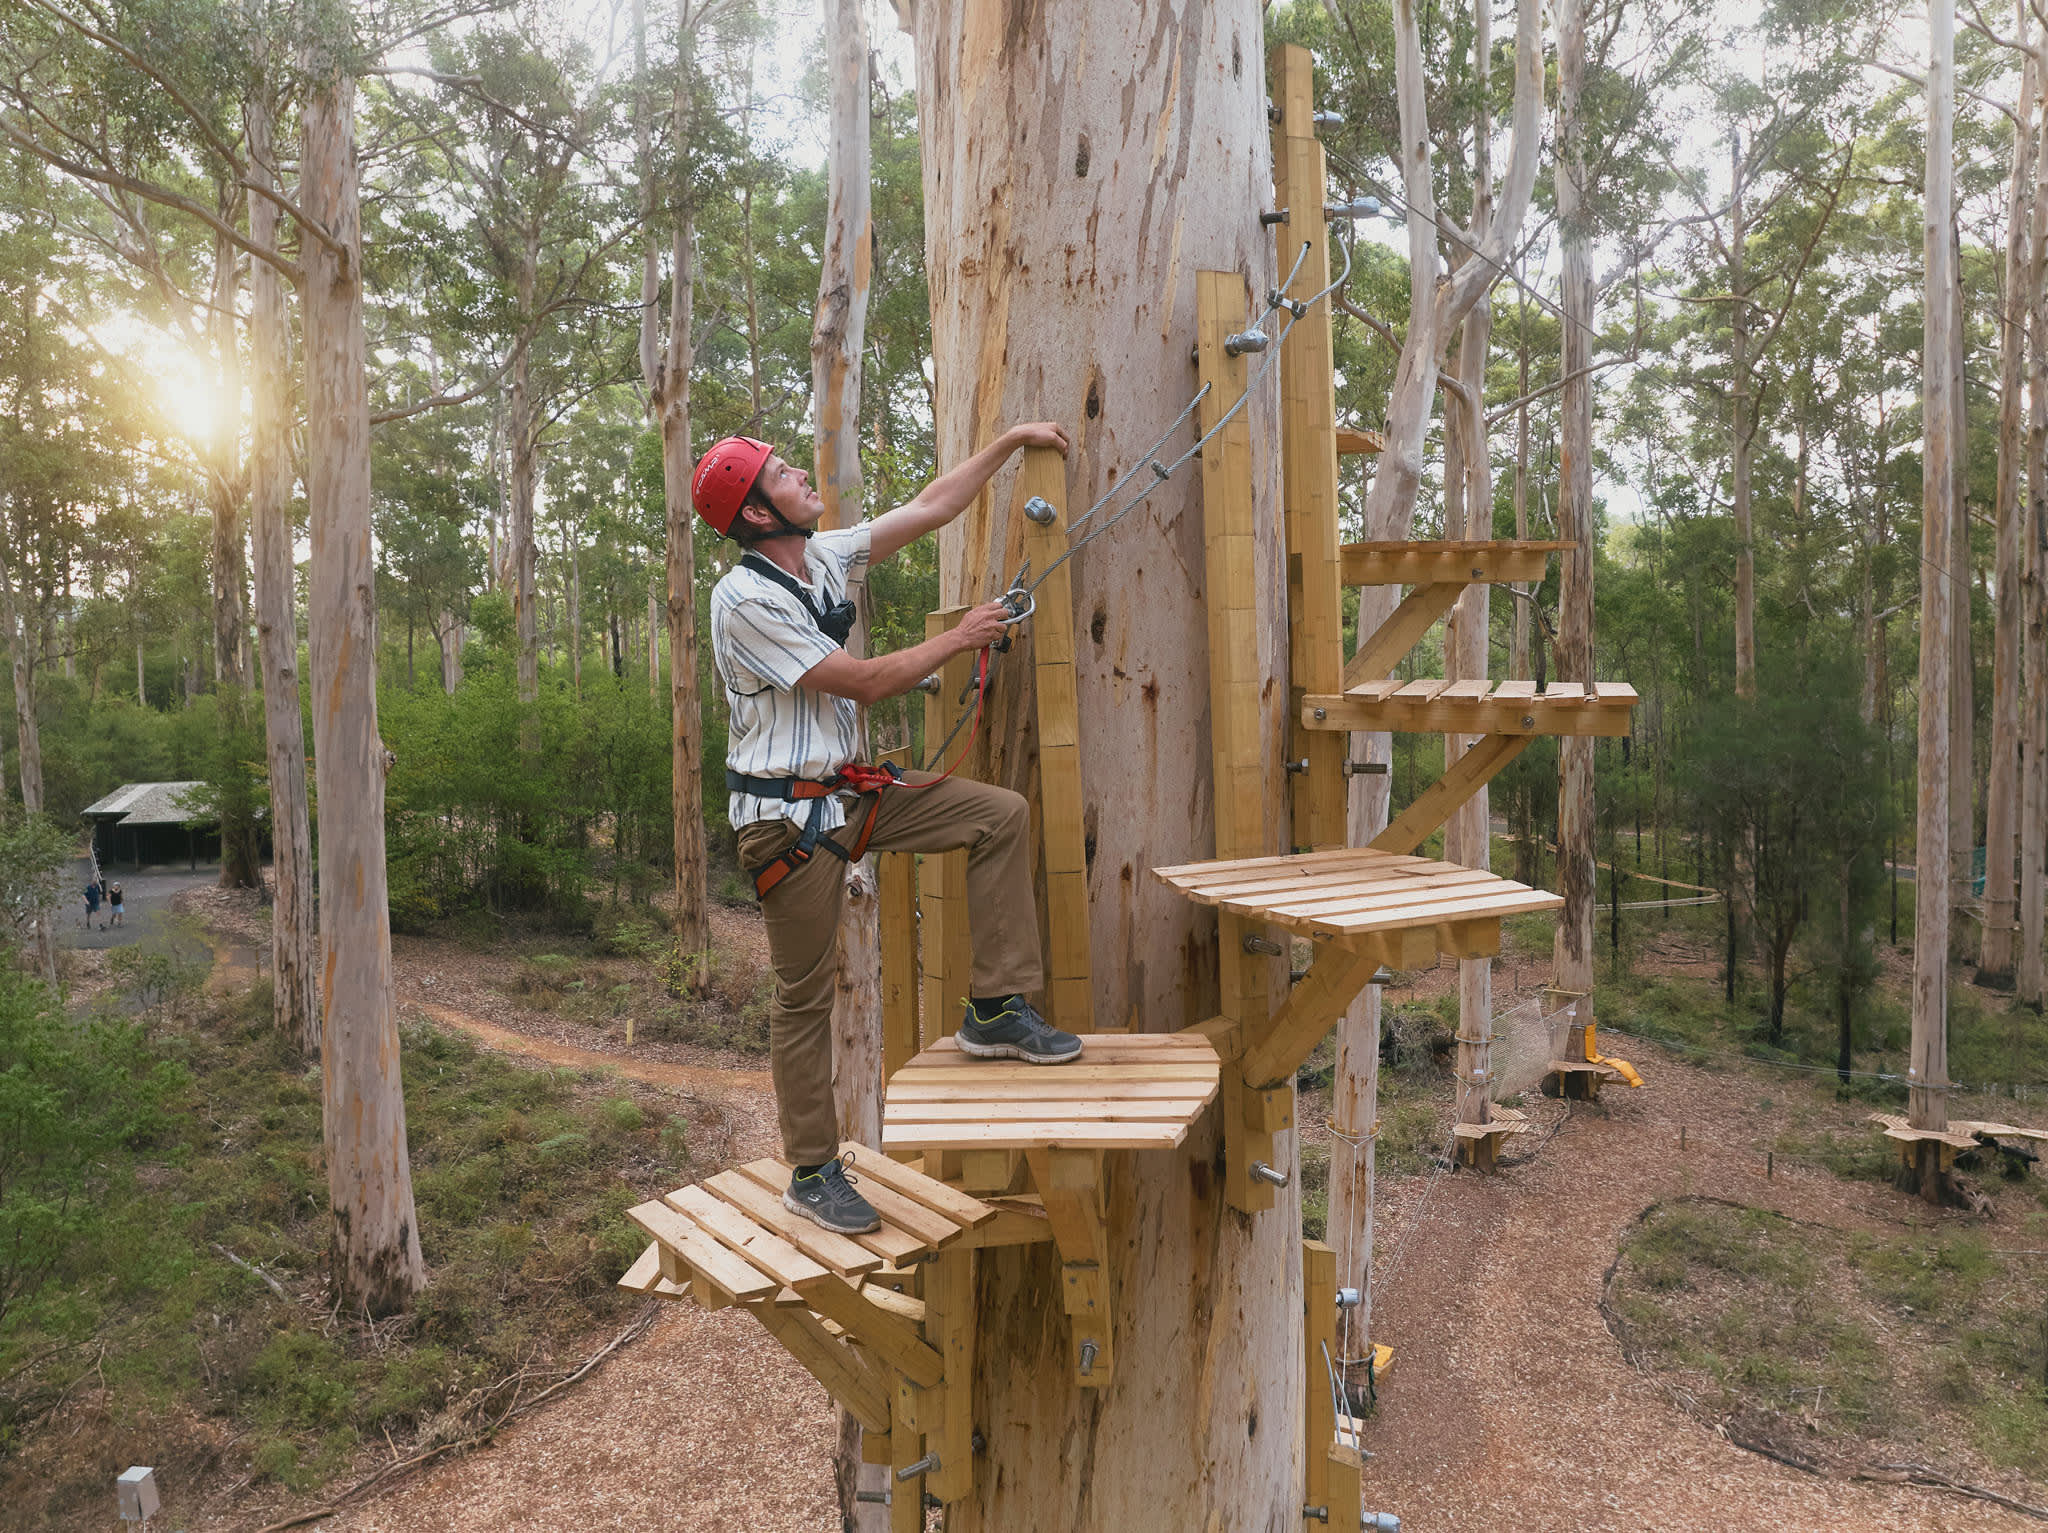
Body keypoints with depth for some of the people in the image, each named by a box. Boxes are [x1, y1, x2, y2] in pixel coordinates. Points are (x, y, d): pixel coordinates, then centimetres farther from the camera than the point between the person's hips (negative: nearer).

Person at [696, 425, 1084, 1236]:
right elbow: (863, 683, -17)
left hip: (847, 791, 8)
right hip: (788, 816, -8)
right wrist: (961, 639, -7)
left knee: (1000, 813, -1)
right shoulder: (745, 599, -17)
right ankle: (812, 1175, 16)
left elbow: (930, 508, 12)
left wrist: (1010, 440, 11)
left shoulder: (824, 557, 7)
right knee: (805, 995, 0)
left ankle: (995, 1009, 3)